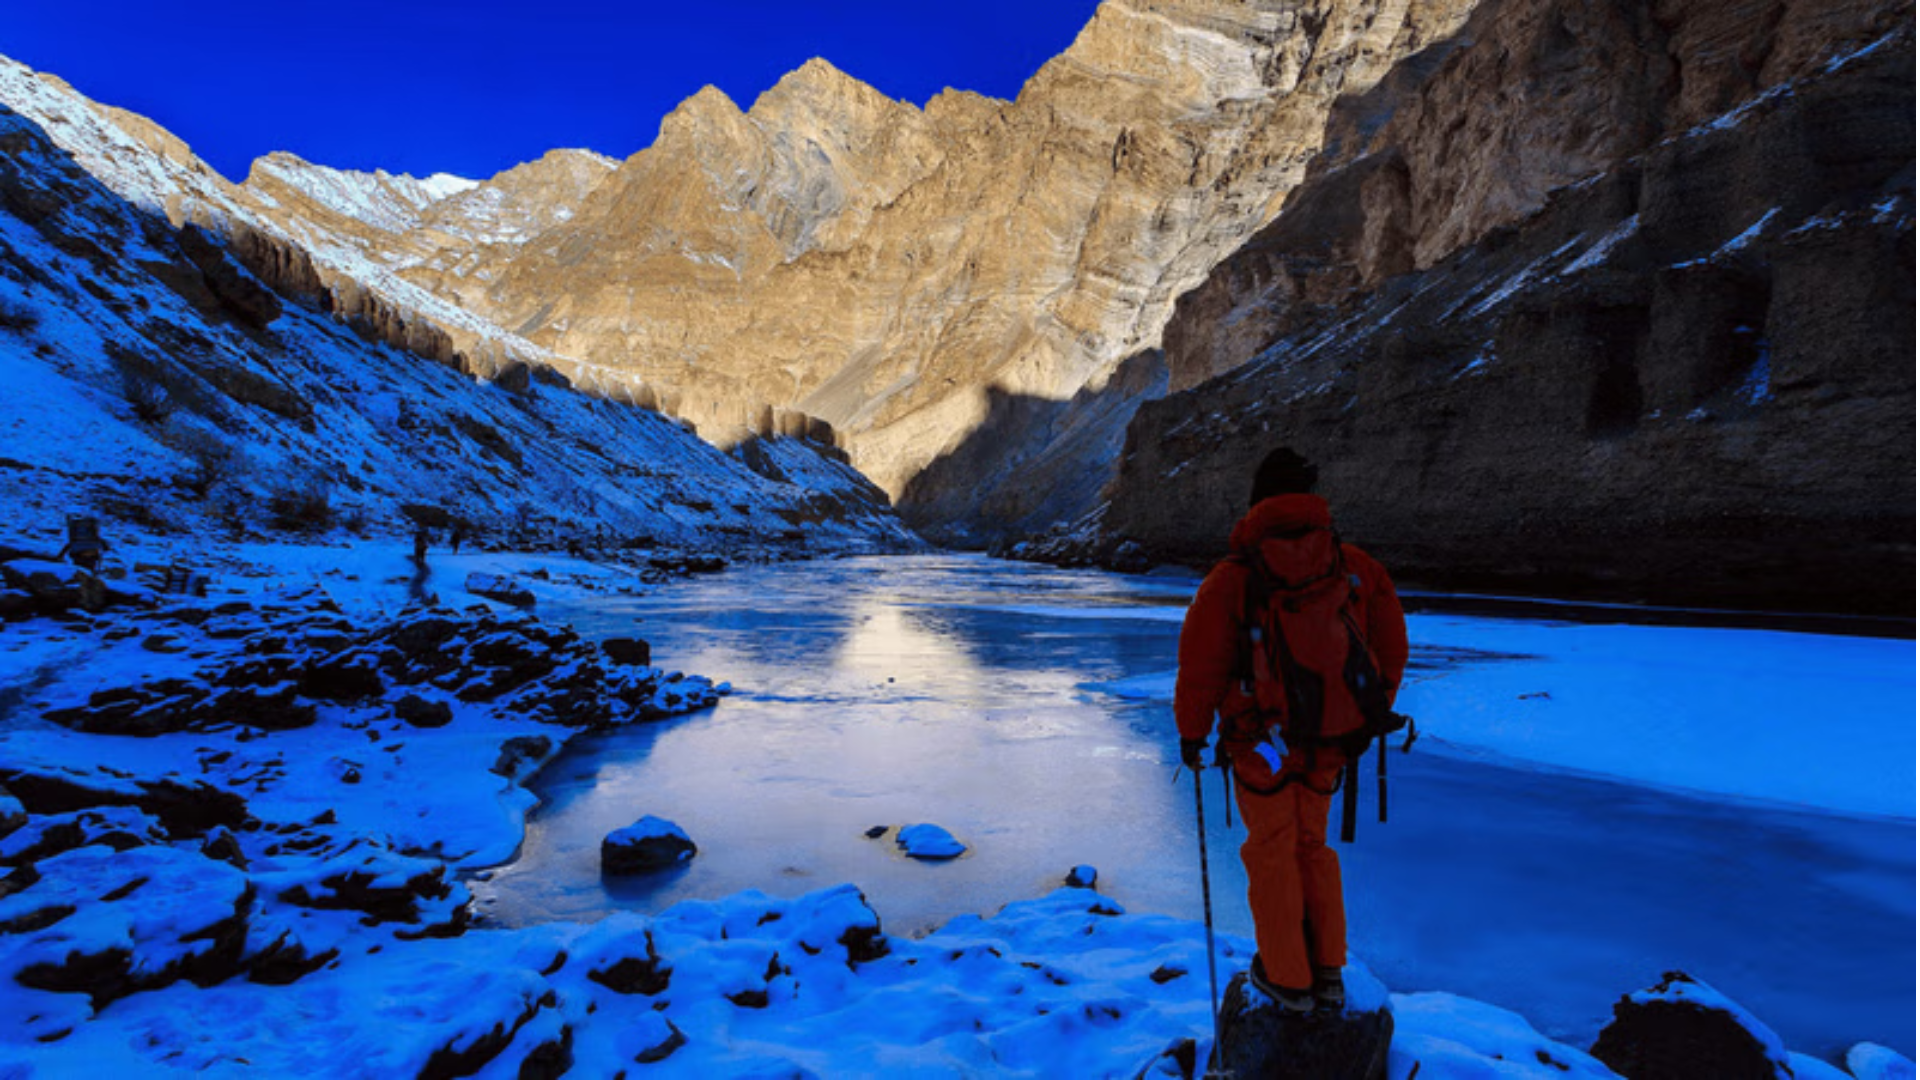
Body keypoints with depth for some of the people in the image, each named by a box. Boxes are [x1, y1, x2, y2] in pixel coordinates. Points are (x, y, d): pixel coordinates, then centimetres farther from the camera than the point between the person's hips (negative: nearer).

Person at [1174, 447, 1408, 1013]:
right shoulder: (1355, 565, -3)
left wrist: (1191, 733, 3)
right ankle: (1328, 975, 29)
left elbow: (1199, 665, -12)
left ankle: (1287, 979, 25)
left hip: (1262, 741, -4)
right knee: (1312, 846, 22)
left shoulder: (1231, 578, -14)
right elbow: (1392, 646, 6)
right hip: (1329, 740, 4)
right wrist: (1373, 713, 21)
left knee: (1272, 853, 13)